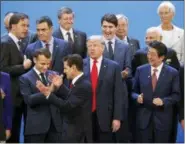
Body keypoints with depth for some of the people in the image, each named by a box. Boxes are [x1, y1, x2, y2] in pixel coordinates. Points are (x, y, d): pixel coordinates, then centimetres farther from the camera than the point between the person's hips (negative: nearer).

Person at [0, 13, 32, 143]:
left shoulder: (19, 44, 15)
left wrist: (28, 65, 2)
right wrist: (23, 66, -18)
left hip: (20, 95, 9)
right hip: (11, 96, -9)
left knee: (15, 131, 15)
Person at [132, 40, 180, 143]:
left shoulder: (172, 73, -2)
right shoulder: (140, 70, 4)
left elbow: (176, 95, -2)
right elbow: (134, 91, 9)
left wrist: (163, 101, -18)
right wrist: (137, 97, -13)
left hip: (163, 118, -1)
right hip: (143, 117, 1)